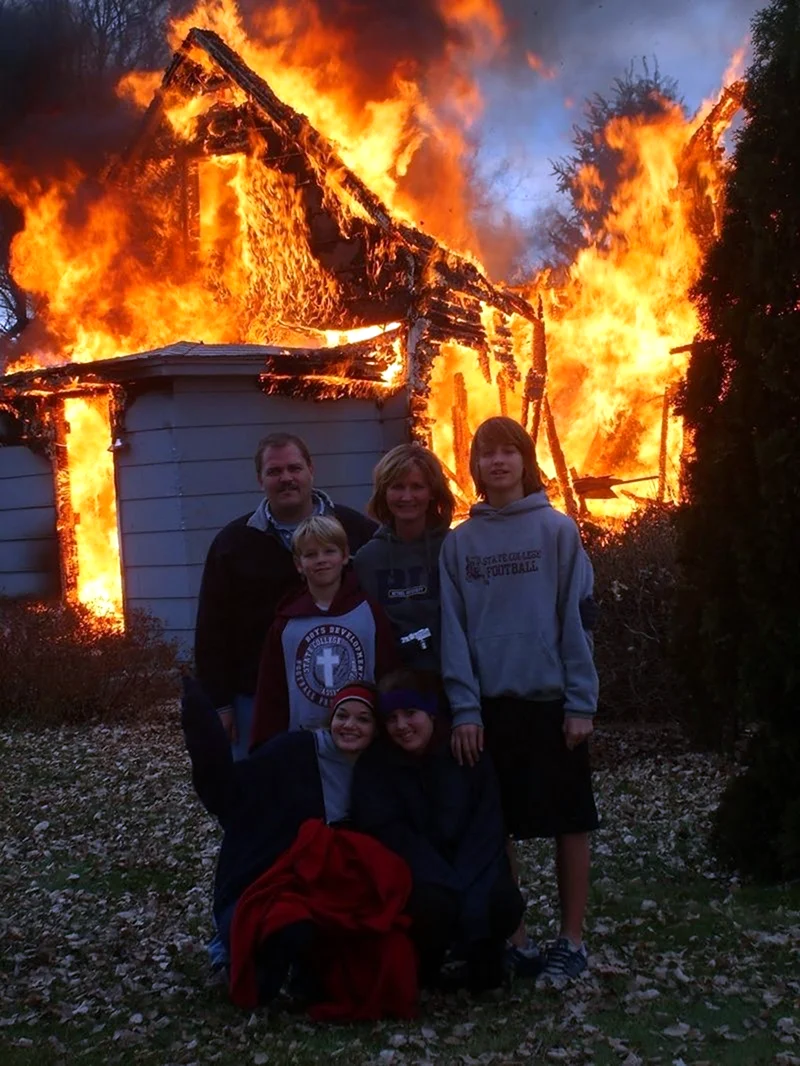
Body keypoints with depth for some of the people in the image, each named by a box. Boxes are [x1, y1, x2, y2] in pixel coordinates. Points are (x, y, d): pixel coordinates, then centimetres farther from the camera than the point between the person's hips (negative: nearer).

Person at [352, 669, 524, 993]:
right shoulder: (375, 768, -5)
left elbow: (487, 831, -10)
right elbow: (391, 837, -15)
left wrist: (467, 888, -26)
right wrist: (448, 884, -27)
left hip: (472, 875, 1)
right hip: (415, 880, -1)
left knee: (503, 901, -29)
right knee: (433, 903, -34)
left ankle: (484, 959, 4)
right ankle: (424, 961, -1)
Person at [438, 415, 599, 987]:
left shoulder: (557, 530, -2)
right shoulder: (460, 542, 5)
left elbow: (578, 618, -4)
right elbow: (453, 630, 2)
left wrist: (582, 702, -8)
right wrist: (464, 707, -6)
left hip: (551, 699, -2)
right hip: (490, 703, 2)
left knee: (569, 823, 5)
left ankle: (571, 940, 17)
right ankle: (512, 937, 20)